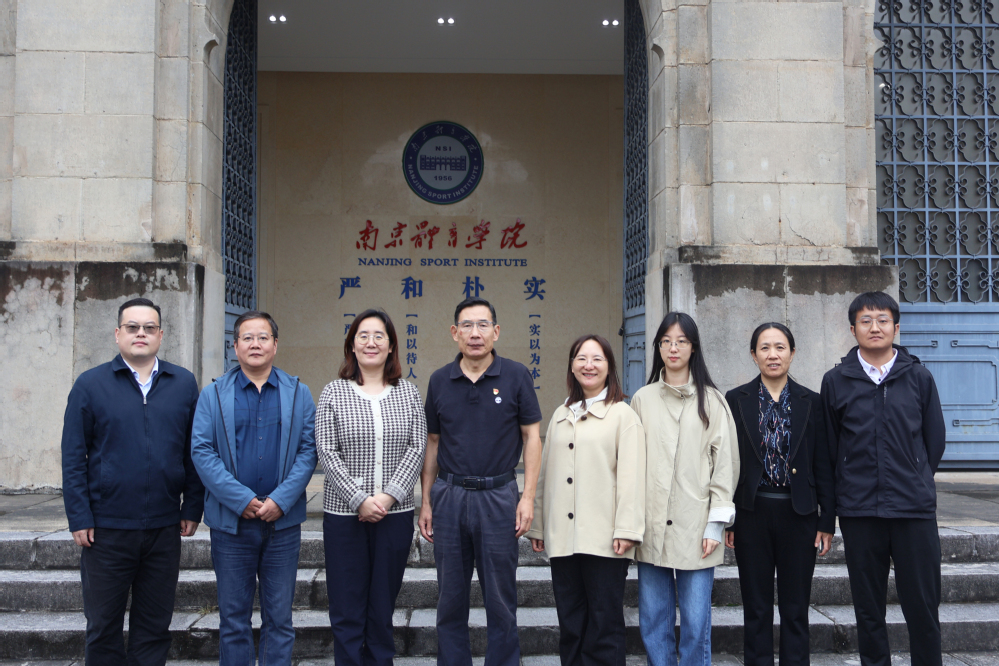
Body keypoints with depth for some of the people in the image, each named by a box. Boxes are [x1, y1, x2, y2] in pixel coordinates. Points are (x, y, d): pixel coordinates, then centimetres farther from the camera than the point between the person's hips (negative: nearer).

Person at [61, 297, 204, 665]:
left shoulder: (184, 383, 5)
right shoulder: (90, 384, 0)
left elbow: (195, 452, 7)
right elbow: (73, 457, -1)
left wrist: (192, 508, 2)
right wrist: (79, 518, -7)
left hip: (164, 527, 2)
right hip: (106, 528, -1)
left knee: (154, 626, 11)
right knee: (103, 625, 10)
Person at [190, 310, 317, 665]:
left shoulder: (298, 393, 6)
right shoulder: (213, 394, 4)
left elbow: (308, 450, -1)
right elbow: (201, 450, -4)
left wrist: (280, 500, -12)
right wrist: (241, 499, -13)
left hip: (283, 521, 1)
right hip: (231, 520, 0)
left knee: (279, 617, 8)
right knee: (233, 618, 8)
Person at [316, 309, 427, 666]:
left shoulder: (408, 392, 6)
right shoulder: (333, 392, 2)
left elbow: (417, 448, 0)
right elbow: (327, 452, -4)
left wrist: (388, 495, -12)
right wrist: (359, 500, -13)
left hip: (395, 513, 1)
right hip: (344, 513, -1)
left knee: (383, 606, 9)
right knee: (347, 607, 2)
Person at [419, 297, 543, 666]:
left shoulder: (516, 376, -2)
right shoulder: (440, 381, 6)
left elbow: (532, 436, 0)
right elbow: (432, 443, 12)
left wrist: (528, 497, -7)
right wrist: (426, 501, 8)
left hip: (497, 497, -2)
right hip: (449, 495, 3)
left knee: (501, 600, 5)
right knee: (450, 600, 10)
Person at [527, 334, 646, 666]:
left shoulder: (623, 415, 0)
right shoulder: (560, 416, 19)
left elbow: (631, 476, -7)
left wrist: (627, 530, -14)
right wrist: (537, 525, 15)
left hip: (604, 539, -5)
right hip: (563, 537, 5)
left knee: (605, 625, 0)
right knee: (570, 624, 10)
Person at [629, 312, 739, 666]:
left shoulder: (712, 400, 4)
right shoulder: (642, 399, 9)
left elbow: (725, 463, 2)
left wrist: (716, 523, -4)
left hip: (695, 528, -2)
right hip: (652, 527, 2)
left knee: (696, 621, -2)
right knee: (653, 620, 6)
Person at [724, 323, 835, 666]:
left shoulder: (811, 402, 3)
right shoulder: (736, 400, 2)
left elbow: (823, 466, 4)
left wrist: (827, 521, 0)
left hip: (798, 515, 0)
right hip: (752, 513, 0)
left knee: (795, 610, 7)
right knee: (756, 610, 7)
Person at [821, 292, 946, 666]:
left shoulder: (919, 377, 5)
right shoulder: (836, 381, 4)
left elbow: (935, 439, 11)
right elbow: (829, 446, 9)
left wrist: (916, 482, 12)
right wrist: (850, 487, 9)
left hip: (914, 509, 0)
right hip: (858, 512, 0)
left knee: (923, 606, 2)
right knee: (868, 610, 8)